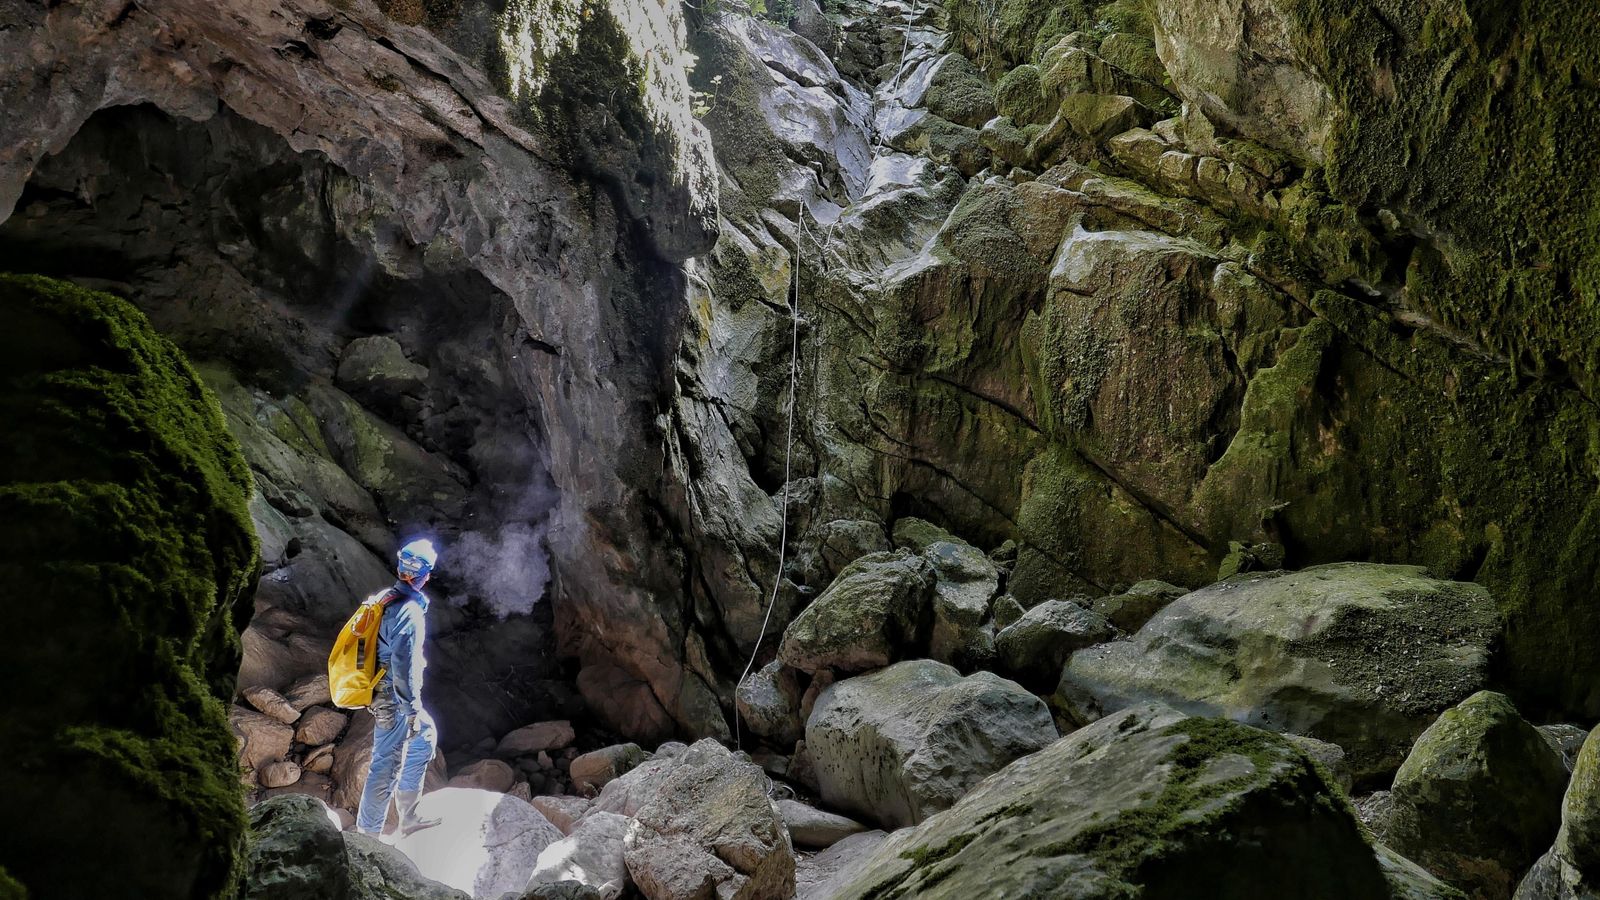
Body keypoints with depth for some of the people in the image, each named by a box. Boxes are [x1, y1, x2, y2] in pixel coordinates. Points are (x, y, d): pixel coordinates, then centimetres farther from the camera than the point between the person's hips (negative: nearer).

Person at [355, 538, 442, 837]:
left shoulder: (386, 600, 6)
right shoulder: (410, 611, -21)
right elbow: (403, 663, -26)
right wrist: (412, 707, -20)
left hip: (381, 692, 10)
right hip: (396, 699, -10)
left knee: (426, 736, 22)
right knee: (386, 764, -1)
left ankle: (409, 817, 27)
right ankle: (367, 834, 7)